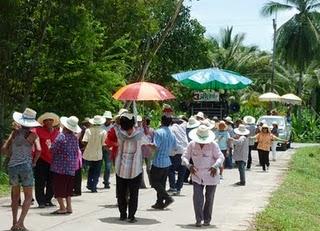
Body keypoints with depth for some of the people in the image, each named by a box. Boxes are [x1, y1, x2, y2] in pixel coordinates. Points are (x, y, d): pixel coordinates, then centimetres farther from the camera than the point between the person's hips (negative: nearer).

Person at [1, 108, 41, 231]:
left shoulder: (15, 132, 6)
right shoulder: (33, 135, -3)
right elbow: (38, 150, -15)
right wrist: (34, 162, 1)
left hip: (12, 166, 3)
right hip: (26, 166, -3)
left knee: (15, 196, 18)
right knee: (28, 197, 7)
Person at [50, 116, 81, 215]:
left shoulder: (61, 136, -15)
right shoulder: (75, 137, 5)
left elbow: (53, 149, -13)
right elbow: (77, 152, 12)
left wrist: (50, 145, 7)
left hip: (60, 166, -7)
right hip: (71, 167, 7)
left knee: (58, 188, 1)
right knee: (68, 188, 15)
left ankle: (62, 207, 0)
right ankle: (69, 206, 15)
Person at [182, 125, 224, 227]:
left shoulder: (213, 145, -11)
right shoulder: (191, 145, -4)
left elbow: (221, 157, -10)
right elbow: (184, 157, 0)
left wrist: (215, 166, -28)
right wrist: (189, 165, -19)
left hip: (211, 176, -1)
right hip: (197, 176, 1)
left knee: (209, 198, 8)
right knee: (197, 197, -12)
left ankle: (207, 219, 22)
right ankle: (198, 219, -3)